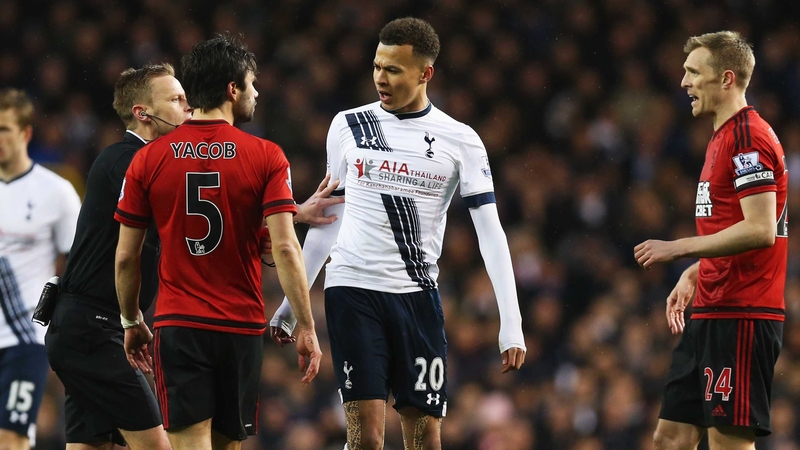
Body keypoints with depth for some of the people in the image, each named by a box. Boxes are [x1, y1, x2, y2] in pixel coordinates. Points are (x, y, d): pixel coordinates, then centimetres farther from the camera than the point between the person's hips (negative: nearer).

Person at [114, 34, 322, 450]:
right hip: (242, 326, 0)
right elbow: (285, 248, -11)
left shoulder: (149, 159, 1)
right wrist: (306, 327, -7)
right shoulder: (267, 158, -4)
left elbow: (125, 256, 4)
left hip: (177, 325, 0)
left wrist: (131, 322, 17)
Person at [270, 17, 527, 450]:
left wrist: (512, 324, -9)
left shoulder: (460, 141, 2)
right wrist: (291, 302, 16)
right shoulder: (348, 126, 6)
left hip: (417, 296, 0)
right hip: (353, 289, 0)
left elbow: (490, 232, -1)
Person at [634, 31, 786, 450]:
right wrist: (693, 274, 16)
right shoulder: (722, 138, 19)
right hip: (711, 314, 10)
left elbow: (759, 230, -22)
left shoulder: (749, 137, -13)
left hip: (741, 317, -10)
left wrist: (679, 248, -17)